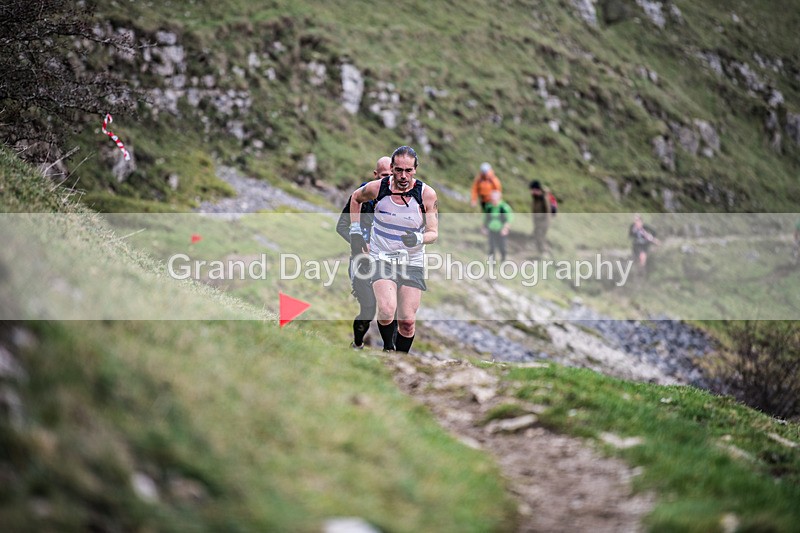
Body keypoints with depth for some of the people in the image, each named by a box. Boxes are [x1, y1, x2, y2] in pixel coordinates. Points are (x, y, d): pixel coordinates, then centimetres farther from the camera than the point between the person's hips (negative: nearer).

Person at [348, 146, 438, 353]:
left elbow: (433, 233, -4)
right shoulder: (377, 188, -7)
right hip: (381, 258, -1)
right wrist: (355, 231, 12)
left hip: (412, 262, 1)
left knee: (407, 322, -1)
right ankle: (387, 347, 6)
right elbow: (355, 198, 16)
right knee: (387, 311, -24)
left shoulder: (427, 194, -9)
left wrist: (418, 238, -26)